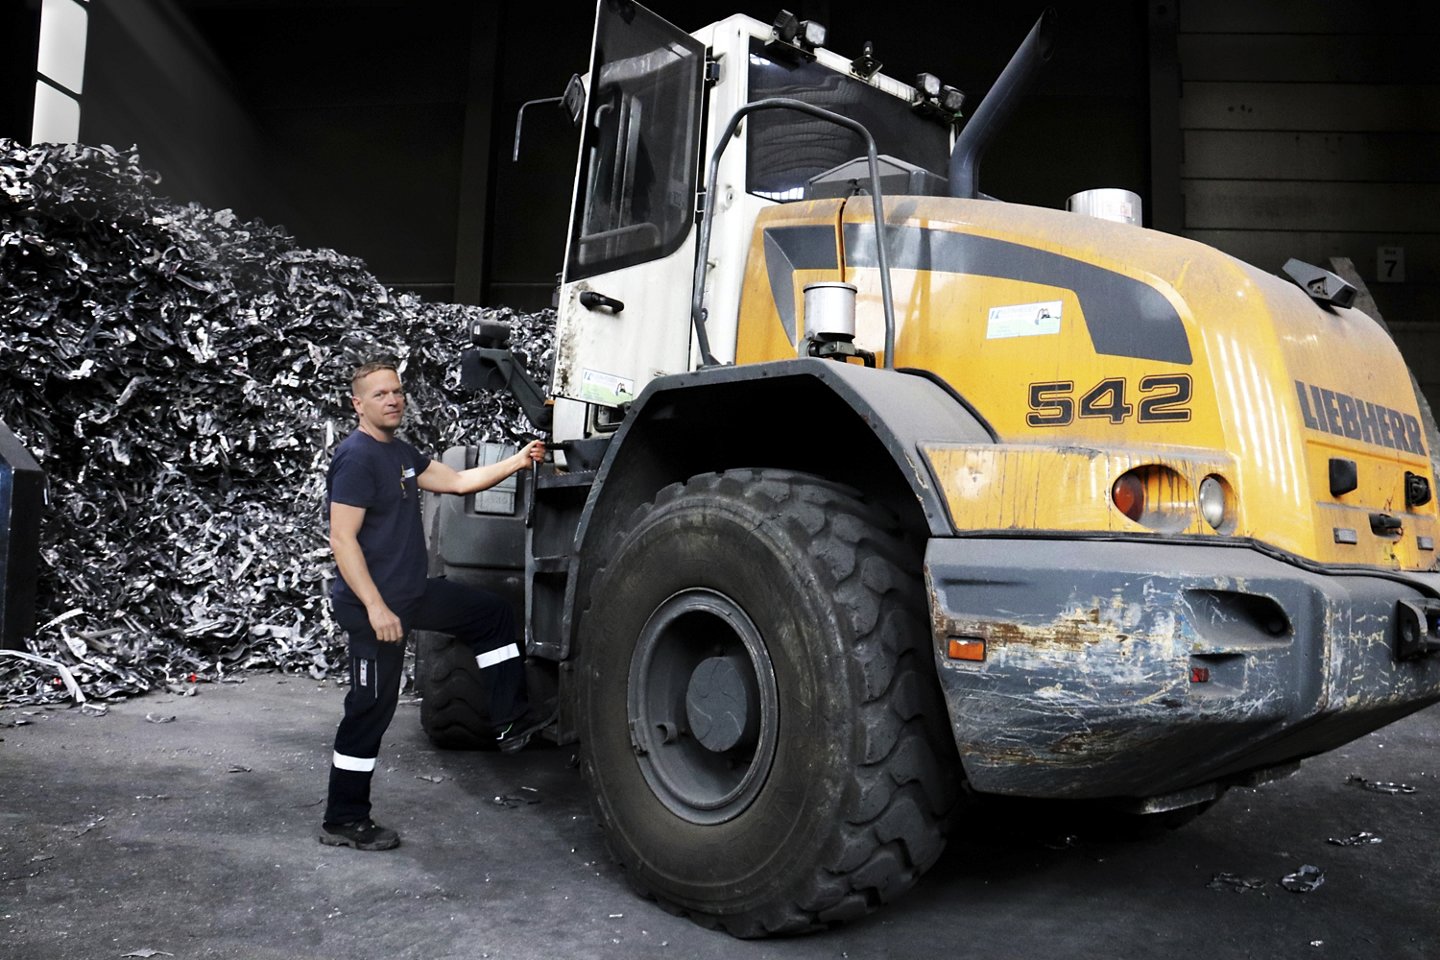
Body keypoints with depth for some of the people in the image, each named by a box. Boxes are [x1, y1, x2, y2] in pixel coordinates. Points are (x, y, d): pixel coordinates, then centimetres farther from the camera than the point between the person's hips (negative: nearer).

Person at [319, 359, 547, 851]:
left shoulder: (401, 453, 12)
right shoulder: (356, 457, -18)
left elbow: (459, 481, 15)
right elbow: (342, 540, -23)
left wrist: (517, 462, 6)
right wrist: (376, 608, -26)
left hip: (415, 592, 10)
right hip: (375, 605, -10)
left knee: (493, 615, 16)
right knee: (371, 710, -1)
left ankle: (511, 721, 22)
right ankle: (343, 821, 13)